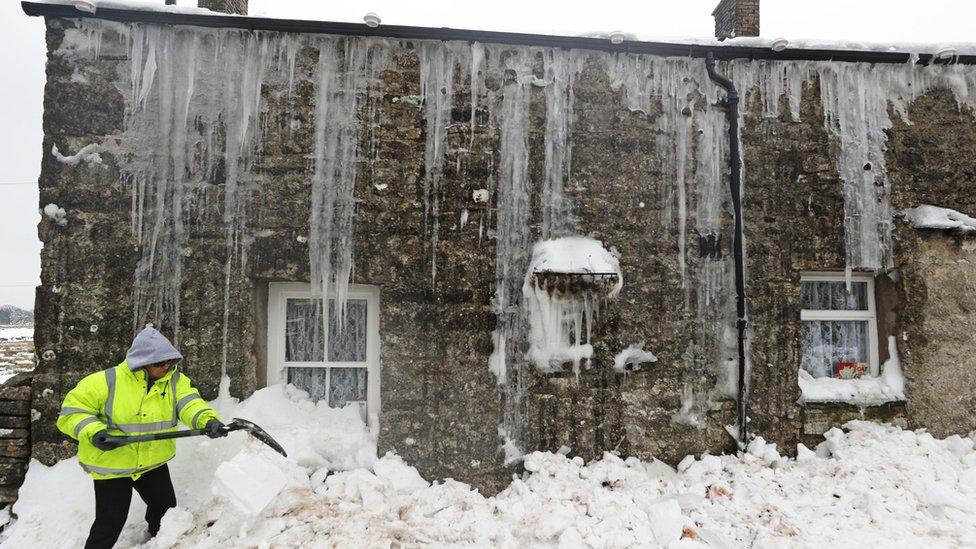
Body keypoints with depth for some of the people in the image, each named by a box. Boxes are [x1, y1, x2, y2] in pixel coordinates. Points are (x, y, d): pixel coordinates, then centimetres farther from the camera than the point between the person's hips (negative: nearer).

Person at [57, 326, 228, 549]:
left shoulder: (175, 380, -7)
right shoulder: (108, 381, -17)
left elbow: (189, 403, -23)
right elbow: (73, 409, -11)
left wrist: (208, 420, -45)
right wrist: (93, 431, -29)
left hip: (154, 462, 4)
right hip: (111, 466, -4)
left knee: (166, 507, 19)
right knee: (110, 523, 3)